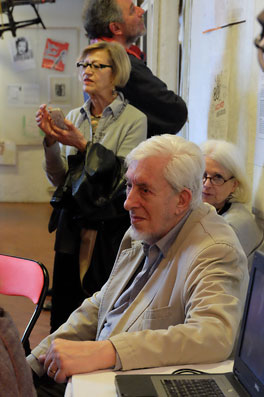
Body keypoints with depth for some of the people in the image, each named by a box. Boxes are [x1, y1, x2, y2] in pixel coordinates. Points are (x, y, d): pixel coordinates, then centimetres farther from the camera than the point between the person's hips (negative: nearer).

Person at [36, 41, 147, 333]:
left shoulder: (134, 120, -4)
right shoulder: (74, 117, 9)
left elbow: (122, 177, -13)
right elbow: (59, 180, 7)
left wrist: (84, 145, -20)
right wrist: (51, 140, -8)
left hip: (110, 228, -4)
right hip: (72, 224, 4)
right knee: (64, 306, 7)